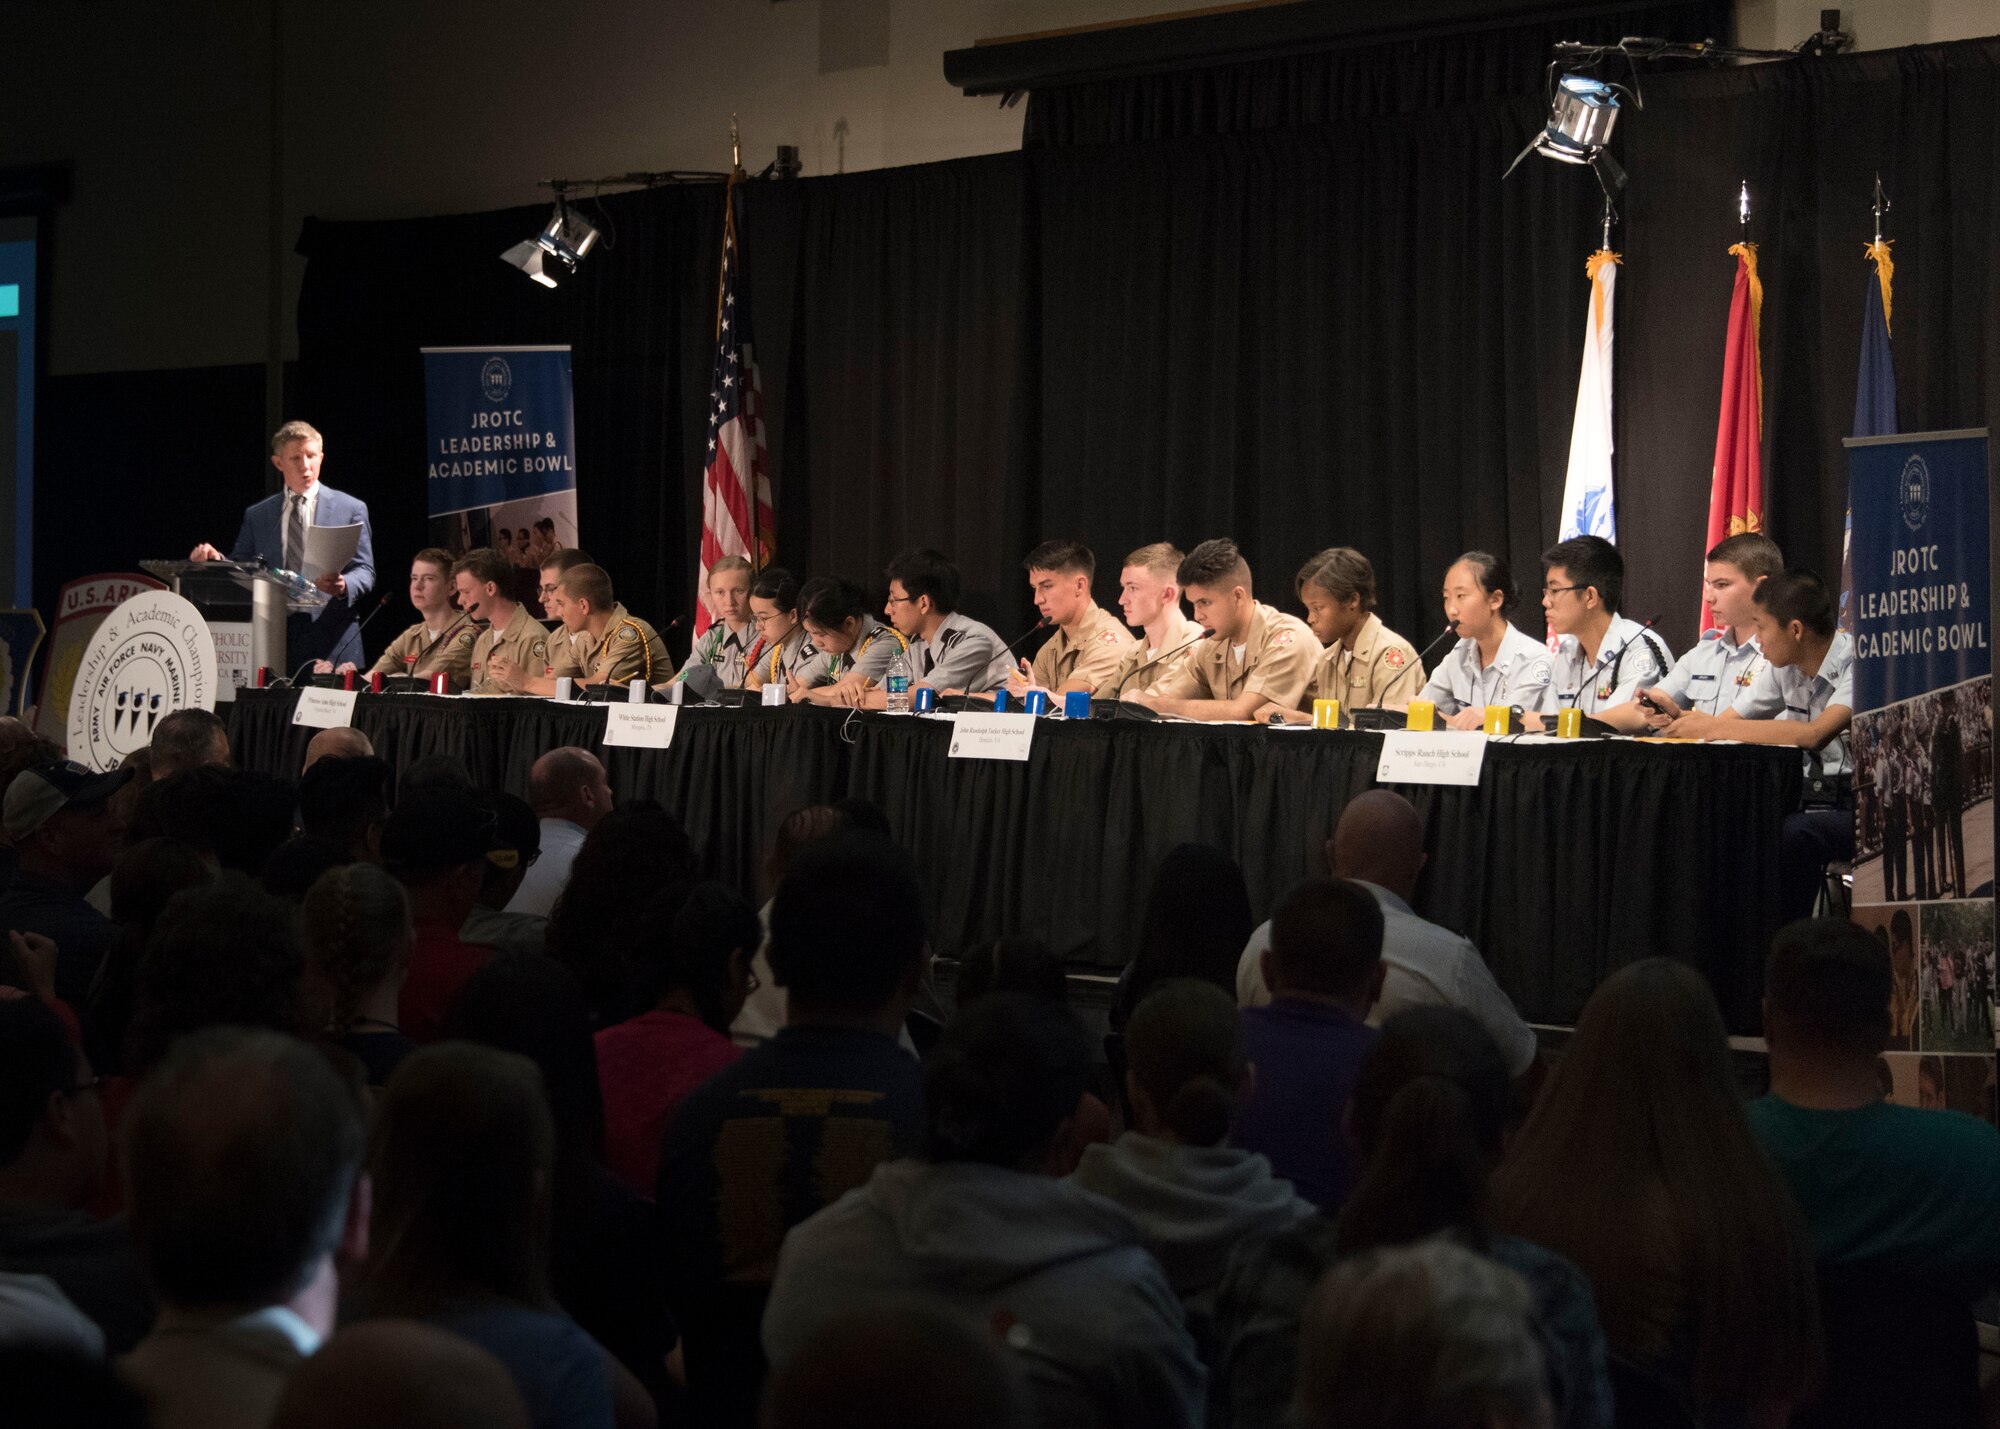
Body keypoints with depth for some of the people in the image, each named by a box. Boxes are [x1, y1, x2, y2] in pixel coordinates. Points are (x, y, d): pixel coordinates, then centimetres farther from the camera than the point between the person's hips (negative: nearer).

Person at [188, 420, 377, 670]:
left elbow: (365, 571, 2)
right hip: (274, 636, 2)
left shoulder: (351, 509, 6)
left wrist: (344, 586, -19)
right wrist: (215, 559, -8)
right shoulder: (256, 515, 15)